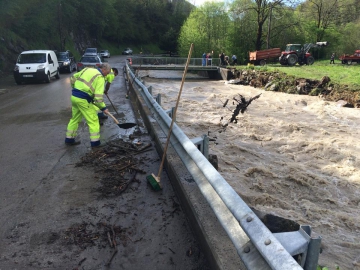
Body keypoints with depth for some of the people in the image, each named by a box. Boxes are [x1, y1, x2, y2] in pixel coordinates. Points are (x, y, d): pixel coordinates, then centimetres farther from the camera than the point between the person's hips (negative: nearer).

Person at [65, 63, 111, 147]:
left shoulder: (87, 69, 14)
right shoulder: (100, 77, -9)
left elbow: (73, 78, 21)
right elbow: (98, 96, -16)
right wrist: (103, 108, -7)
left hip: (74, 96, 8)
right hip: (83, 100, -8)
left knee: (75, 118, 21)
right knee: (93, 120, 3)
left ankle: (69, 139, 30)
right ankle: (95, 143, 7)